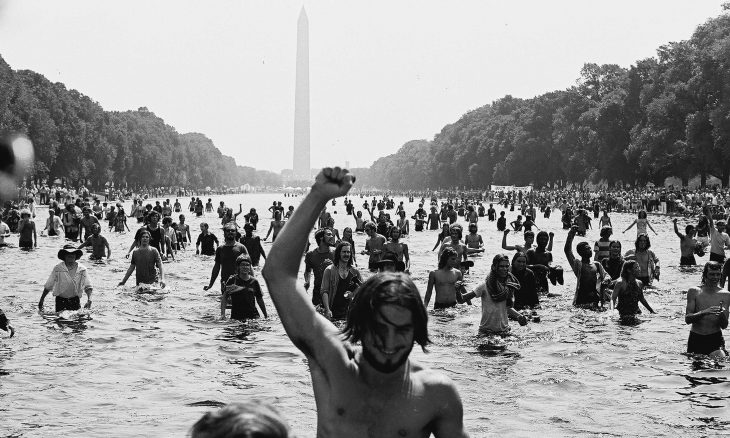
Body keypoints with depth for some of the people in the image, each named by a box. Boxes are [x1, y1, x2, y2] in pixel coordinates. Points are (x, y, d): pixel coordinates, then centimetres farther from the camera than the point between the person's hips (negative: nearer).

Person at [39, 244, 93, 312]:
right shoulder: (57, 269, -5)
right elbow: (48, 286, 2)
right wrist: (41, 300, 4)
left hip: (75, 301, 1)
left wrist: (89, 299, -18)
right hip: (60, 301, -1)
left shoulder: (82, 269, -2)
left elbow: (88, 286, -2)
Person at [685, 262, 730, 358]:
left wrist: (722, 314, -25)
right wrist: (704, 312, -24)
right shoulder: (694, 292, -1)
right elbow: (687, 319, -9)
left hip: (715, 339, -1)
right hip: (695, 339, 1)